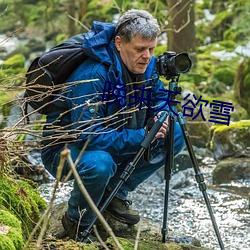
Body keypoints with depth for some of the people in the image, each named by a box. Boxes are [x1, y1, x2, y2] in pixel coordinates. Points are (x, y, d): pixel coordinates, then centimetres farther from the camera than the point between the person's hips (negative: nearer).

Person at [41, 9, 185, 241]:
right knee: (99, 164, -41)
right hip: (64, 148, -8)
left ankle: (115, 194, 6)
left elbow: (159, 97, 8)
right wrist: (142, 137, -35)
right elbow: (89, 136, -35)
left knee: (175, 136, -4)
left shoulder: (147, 65, -8)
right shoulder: (92, 76, -32)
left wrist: (161, 116, -17)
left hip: (114, 142, 8)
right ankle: (77, 222, -9)